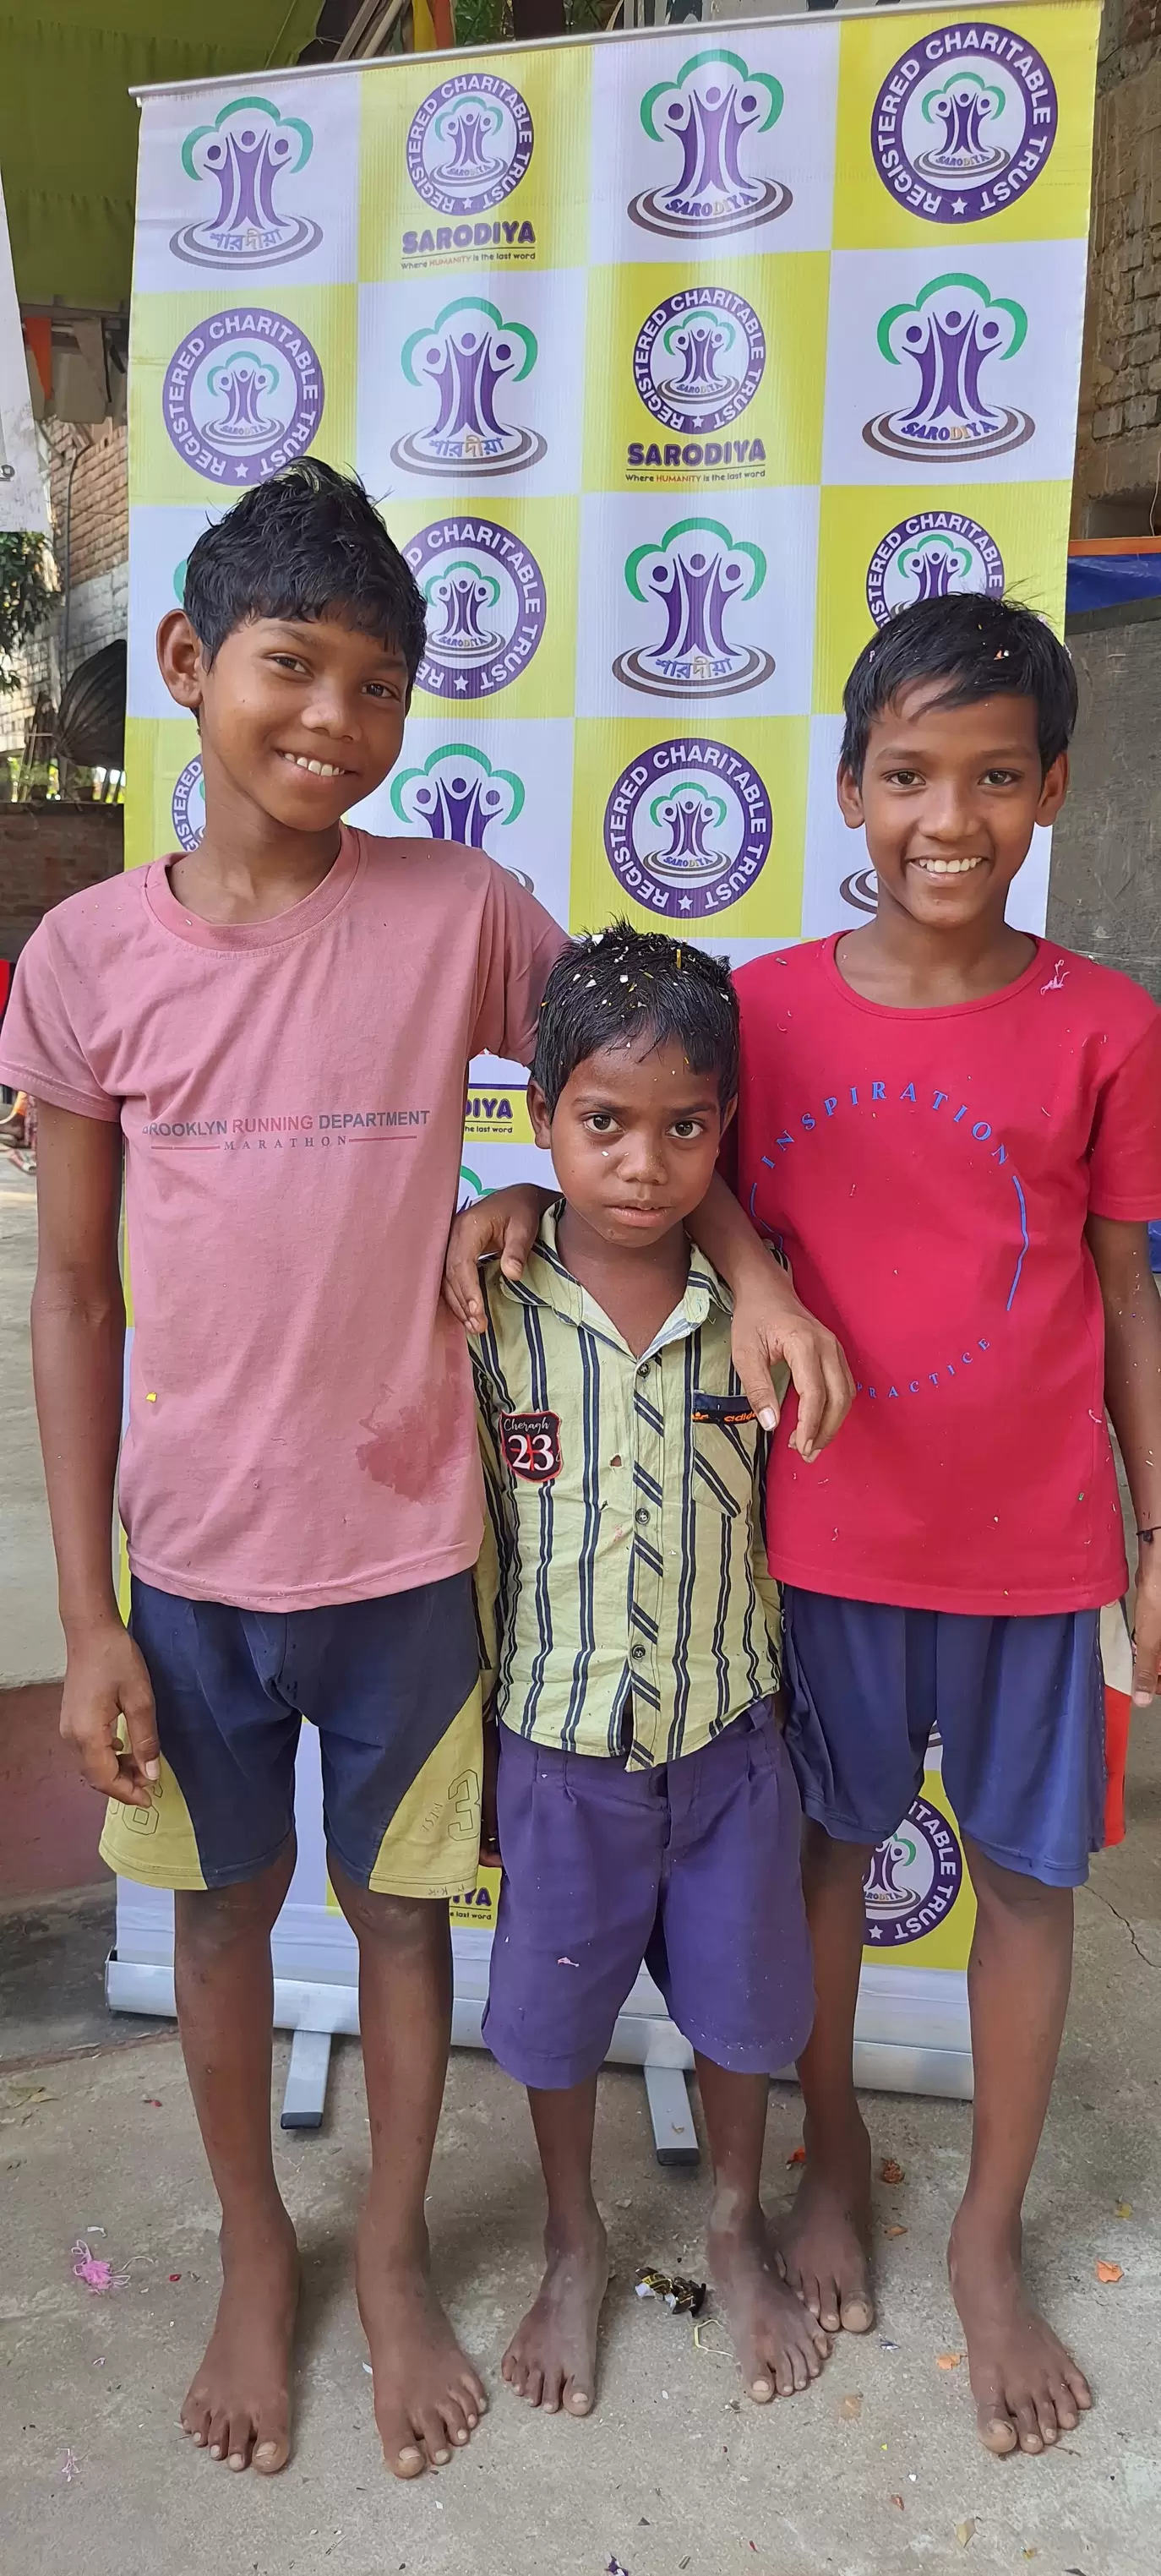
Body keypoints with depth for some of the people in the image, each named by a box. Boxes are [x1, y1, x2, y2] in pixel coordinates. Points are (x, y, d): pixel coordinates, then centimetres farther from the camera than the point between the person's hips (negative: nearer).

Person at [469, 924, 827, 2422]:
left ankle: (736, 2225, 49)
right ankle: (573, 2249, 46)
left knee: (740, 2001, 20)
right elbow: (461, 1530, -6)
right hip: (557, 1741, -1)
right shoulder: (489, 1310, -14)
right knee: (553, 2011, 18)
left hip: (729, 1735, 1)